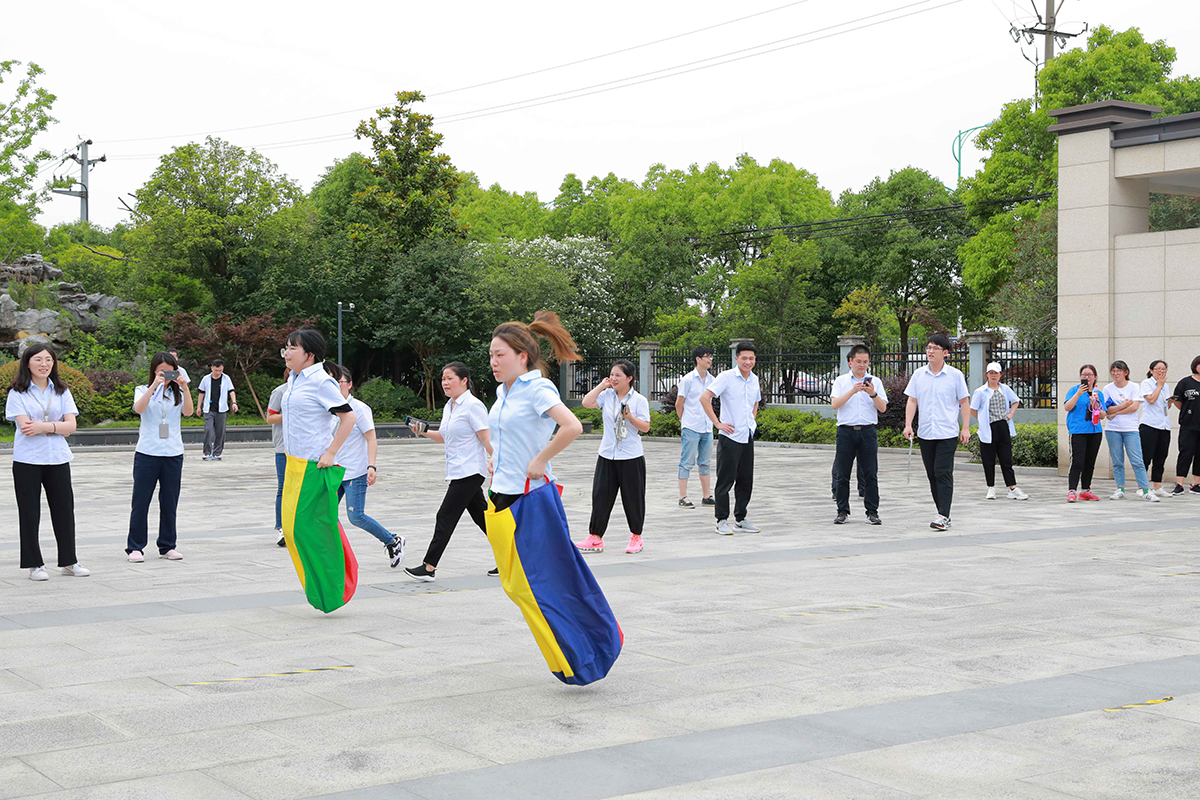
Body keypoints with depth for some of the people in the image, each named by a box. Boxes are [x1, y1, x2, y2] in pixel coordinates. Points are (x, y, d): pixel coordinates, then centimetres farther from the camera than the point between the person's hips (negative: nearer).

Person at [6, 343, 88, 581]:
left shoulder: (61, 391, 9)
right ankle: (34, 565, 11)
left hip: (58, 459, 3)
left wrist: (44, 427, -17)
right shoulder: (18, 393, -1)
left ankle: (68, 561, 18)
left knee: (64, 508, 7)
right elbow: (25, 425, -13)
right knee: (29, 512, 2)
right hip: (27, 460, -3)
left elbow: (71, 425, -1)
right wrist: (57, 425, -14)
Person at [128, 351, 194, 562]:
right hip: (147, 454, -2)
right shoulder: (143, 391, 6)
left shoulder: (178, 393, 10)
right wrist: (154, 385, -22)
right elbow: (138, 409, -16)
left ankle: (167, 546, 17)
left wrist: (185, 387, -21)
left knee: (169, 503, 7)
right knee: (140, 501, 1)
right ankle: (135, 547, 8)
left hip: (173, 454, 2)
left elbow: (188, 411, -9)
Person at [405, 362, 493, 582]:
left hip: (470, 471, -9)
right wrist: (424, 432, 11)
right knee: (481, 516, 11)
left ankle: (429, 567, -5)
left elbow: (487, 439, -15)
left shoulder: (473, 405, -12)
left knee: (446, 517, -8)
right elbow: (445, 436, 27)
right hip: (457, 471, 9)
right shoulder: (449, 407, 15)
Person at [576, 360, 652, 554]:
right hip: (607, 456, 3)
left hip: (631, 457, -3)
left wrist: (630, 417, -21)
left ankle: (636, 537, 20)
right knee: (601, 496, 2)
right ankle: (595, 539, 7)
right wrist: (601, 385, -3)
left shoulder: (639, 400, -3)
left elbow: (645, 427, -5)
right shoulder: (606, 395, 5)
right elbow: (587, 403, -10)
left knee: (633, 498, 5)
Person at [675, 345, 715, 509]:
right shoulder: (688, 379, -7)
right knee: (687, 463, -3)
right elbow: (679, 404, -1)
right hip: (691, 428, -6)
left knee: (705, 463, 11)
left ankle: (706, 497, 17)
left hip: (707, 428, 6)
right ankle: (683, 498, 0)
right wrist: (685, 422, 7)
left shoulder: (712, 380, 10)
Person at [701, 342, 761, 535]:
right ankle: (722, 521, 5)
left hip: (747, 437, 6)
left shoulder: (754, 379, 10)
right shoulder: (726, 377, -10)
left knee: (746, 481, 10)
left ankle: (740, 519, 19)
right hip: (730, 437, -6)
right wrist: (718, 423, -16)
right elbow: (704, 398, -16)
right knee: (725, 481, -2)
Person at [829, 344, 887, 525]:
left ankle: (872, 511, 5)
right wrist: (852, 391, -17)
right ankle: (842, 511, 10)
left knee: (870, 474, -1)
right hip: (846, 431, 0)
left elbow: (883, 408, 3)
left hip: (868, 432, 0)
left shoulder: (875, 382, 10)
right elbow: (835, 404, -6)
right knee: (842, 474, 2)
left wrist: (873, 394, -14)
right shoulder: (841, 381, 8)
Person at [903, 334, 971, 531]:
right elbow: (912, 401, 9)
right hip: (925, 433, 4)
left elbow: (964, 402, 3)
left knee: (943, 473, -12)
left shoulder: (955, 375, -1)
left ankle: (943, 515, -12)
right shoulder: (918, 375, 7)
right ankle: (943, 514, 17)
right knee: (932, 475, 7)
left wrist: (966, 428, -2)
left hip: (947, 433, -4)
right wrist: (908, 424, -2)